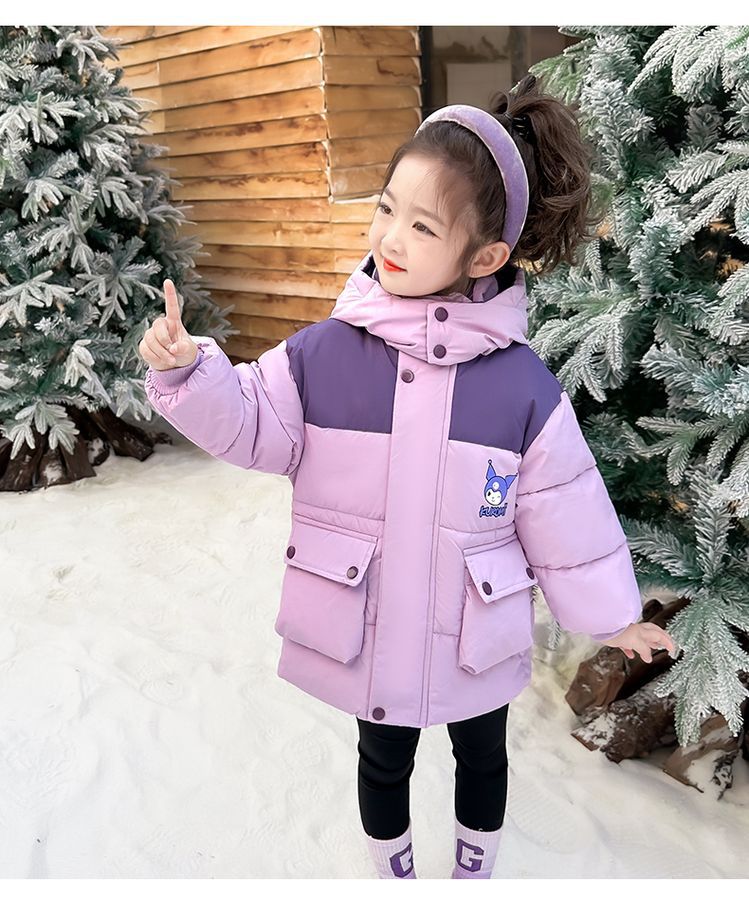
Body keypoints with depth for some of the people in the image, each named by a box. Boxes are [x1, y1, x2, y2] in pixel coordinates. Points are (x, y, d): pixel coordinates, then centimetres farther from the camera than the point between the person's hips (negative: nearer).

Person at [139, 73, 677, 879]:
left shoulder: (523, 385, -17)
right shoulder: (323, 352, -14)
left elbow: (565, 513, -8)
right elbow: (252, 426, -5)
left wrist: (609, 614, 2)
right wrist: (185, 372, -23)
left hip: (472, 639, 0)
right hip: (362, 633, 0)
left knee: (481, 756, 27)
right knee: (383, 761, 25)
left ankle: (475, 869, 59)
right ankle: (393, 871, 56)